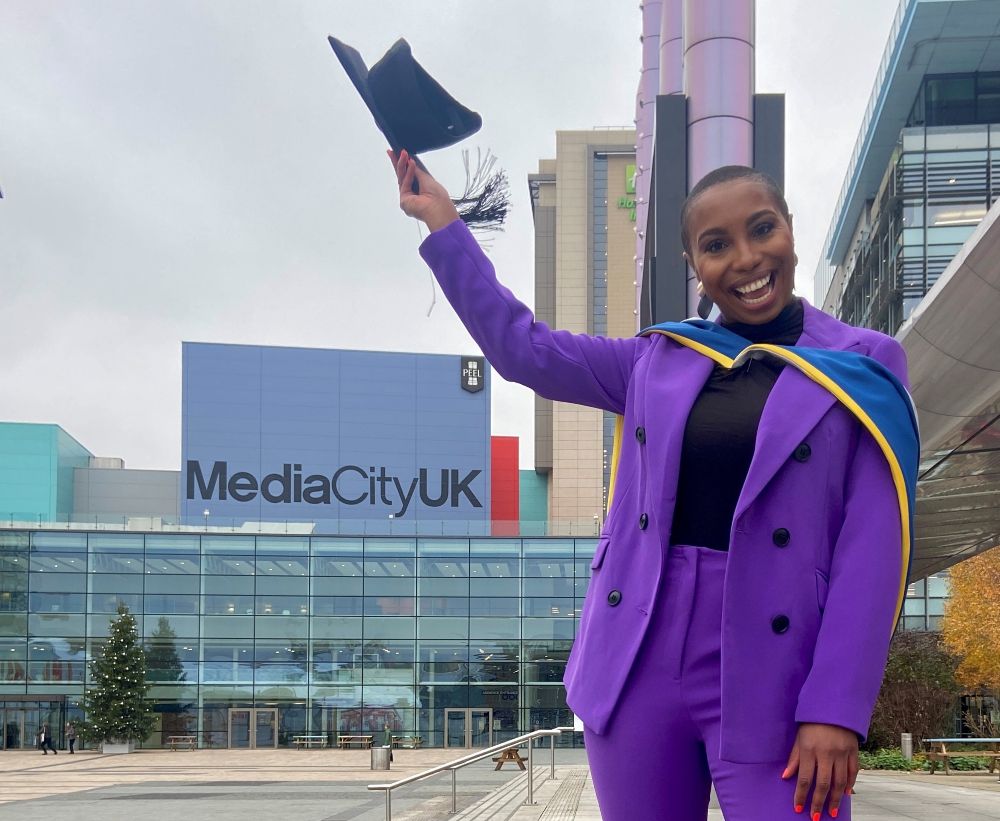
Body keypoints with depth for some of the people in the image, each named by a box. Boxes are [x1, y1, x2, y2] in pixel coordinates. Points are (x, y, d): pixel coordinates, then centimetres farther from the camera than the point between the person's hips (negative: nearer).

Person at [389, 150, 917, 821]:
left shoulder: (862, 366, 1)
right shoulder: (658, 361, 10)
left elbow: (872, 549, -5)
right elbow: (520, 346, 12)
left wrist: (837, 709, -13)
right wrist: (441, 219, 11)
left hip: (772, 683, -3)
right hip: (641, 666, 4)